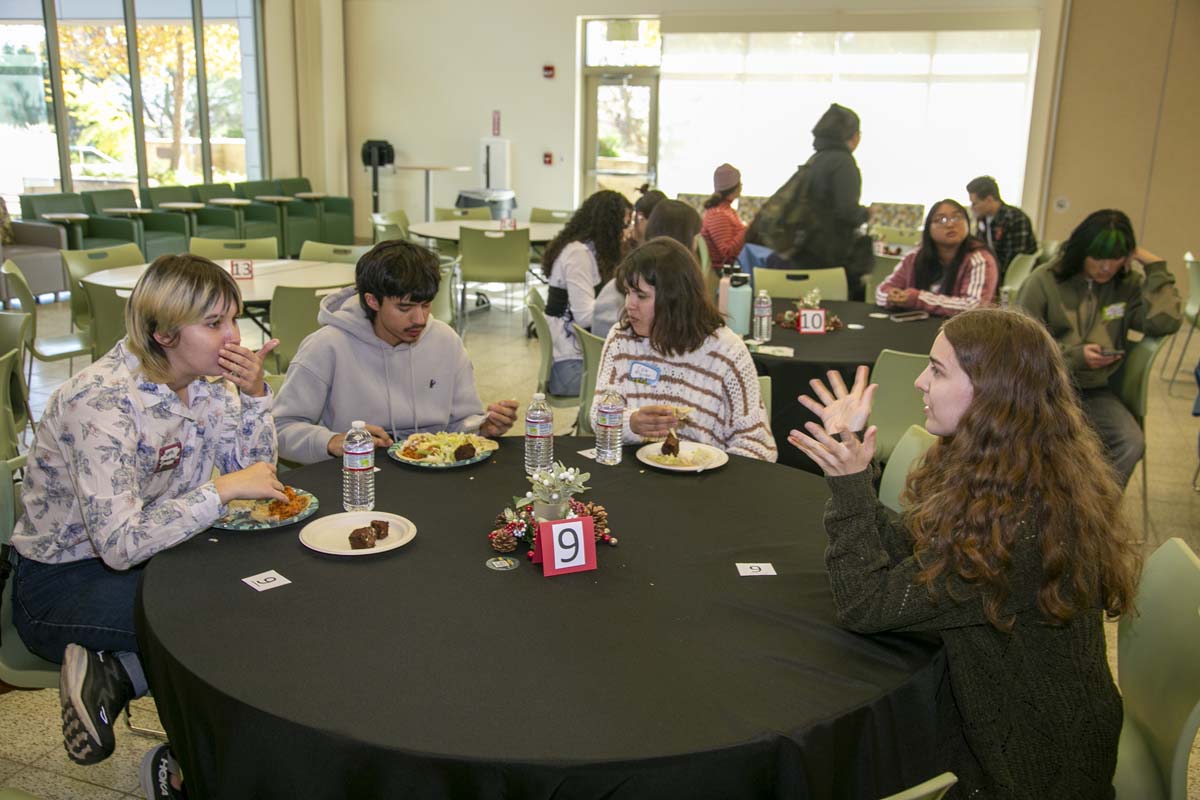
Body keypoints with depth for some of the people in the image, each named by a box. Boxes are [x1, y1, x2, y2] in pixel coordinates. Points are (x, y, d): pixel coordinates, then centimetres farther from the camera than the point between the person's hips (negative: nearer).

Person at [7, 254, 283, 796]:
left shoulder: (204, 379, -6)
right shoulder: (103, 403, -29)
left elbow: (252, 471, 0)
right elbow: (121, 544, -35)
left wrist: (254, 392, -14)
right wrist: (224, 489, -33)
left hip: (148, 557, 8)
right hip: (60, 584, -8)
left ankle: (114, 673, -8)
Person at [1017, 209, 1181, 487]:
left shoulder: (1129, 284, 6)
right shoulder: (1044, 280, -4)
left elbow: (1164, 322, -9)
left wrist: (1155, 267, -7)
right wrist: (1075, 355, -16)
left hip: (1095, 389, 3)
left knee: (1131, 444, -22)